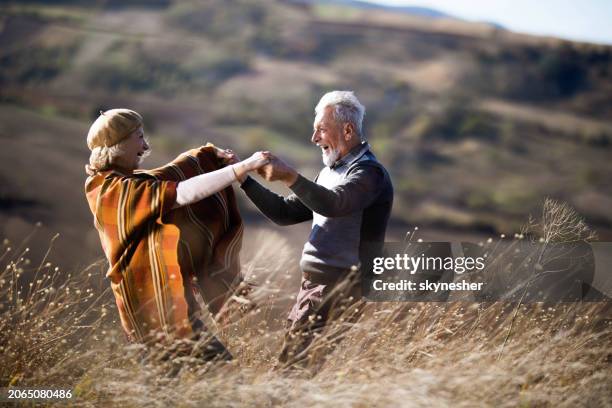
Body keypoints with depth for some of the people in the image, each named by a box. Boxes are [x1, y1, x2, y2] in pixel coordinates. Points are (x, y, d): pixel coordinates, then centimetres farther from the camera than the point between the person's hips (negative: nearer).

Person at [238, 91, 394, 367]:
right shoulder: (330, 173, 22)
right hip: (313, 285, 9)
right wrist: (244, 180, 11)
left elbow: (333, 204, -28)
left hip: (338, 289, -9)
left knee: (294, 361, -16)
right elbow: (285, 213, 19)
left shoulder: (368, 172, -8)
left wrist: (290, 177, -37)